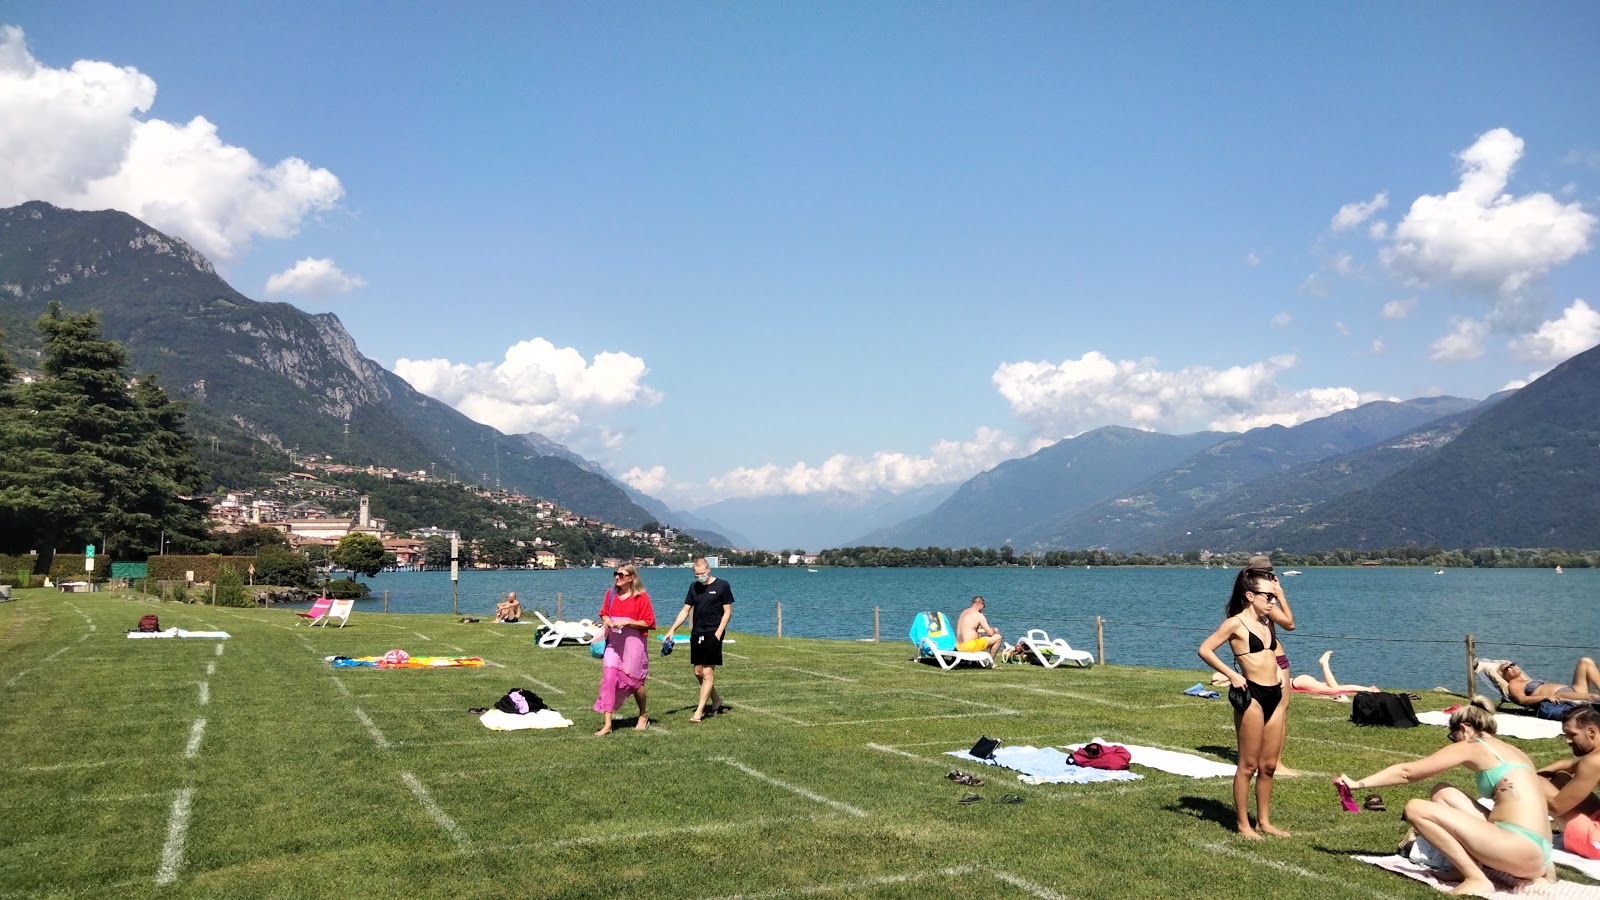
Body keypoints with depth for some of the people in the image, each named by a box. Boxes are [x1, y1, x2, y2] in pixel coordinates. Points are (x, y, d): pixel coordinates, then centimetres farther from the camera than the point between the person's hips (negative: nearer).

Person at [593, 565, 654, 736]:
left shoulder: (641, 597, -9)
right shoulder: (611, 594, 5)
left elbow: (648, 622, -9)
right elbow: (604, 613, 19)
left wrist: (627, 622, -19)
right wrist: (606, 620, -4)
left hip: (634, 643, -4)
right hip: (613, 643, 4)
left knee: (634, 680, 7)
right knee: (608, 677, -8)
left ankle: (643, 716, 33)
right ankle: (607, 724, -4)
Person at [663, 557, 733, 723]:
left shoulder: (722, 586, -4)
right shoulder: (694, 587, 10)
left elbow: (727, 612, -3)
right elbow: (685, 610, 11)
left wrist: (718, 633, -13)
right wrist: (672, 630, 0)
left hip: (713, 634, -6)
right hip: (696, 634, 6)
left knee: (707, 673, -8)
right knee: (698, 672, 8)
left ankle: (699, 712, -8)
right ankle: (717, 701, 27)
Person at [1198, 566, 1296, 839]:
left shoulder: (1267, 619, 13)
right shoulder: (1236, 623, -9)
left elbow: (1290, 623, 34)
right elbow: (1205, 649, -13)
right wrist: (1232, 675, -14)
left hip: (1275, 696, 7)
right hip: (1252, 696, -7)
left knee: (1269, 766, 13)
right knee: (1249, 765, 0)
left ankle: (1264, 821, 24)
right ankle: (1244, 824, 10)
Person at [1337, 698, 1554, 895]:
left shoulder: (1470, 746, 1)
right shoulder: (1513, 753, 23)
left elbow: (1406, 772, 3)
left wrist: (1358, 784, 10)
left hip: (1522, 850, -8)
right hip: (1533, 851, 8)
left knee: (1416, 808, -9)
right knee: (1441, 793, 14)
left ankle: (1477, 880, -8)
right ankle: (1476, 867, 5)